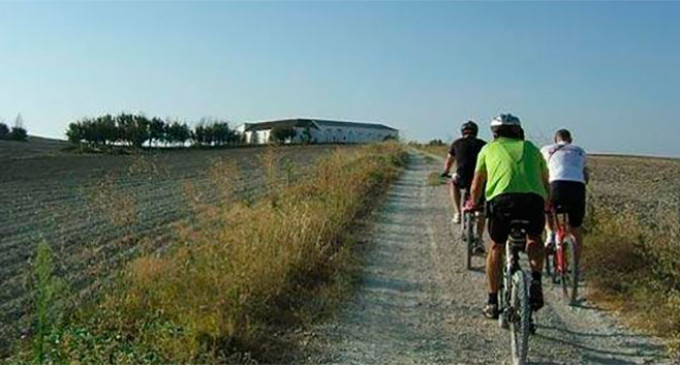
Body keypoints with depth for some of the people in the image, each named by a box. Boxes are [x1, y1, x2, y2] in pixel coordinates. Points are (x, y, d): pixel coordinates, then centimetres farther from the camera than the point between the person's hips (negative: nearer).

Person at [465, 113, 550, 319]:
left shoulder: (489, 148, 27)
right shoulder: (531, 148, 30)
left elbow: (476, 186, 32)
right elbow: (545, 183, 37)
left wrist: (472, 204, 51)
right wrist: (547, 207, 54)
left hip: (502, 199, -1)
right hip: (533, 199, 1)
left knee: (496, 246, 22)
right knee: (534, 240, 31)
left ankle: (492, 302, 23)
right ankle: (536, 281, 10)